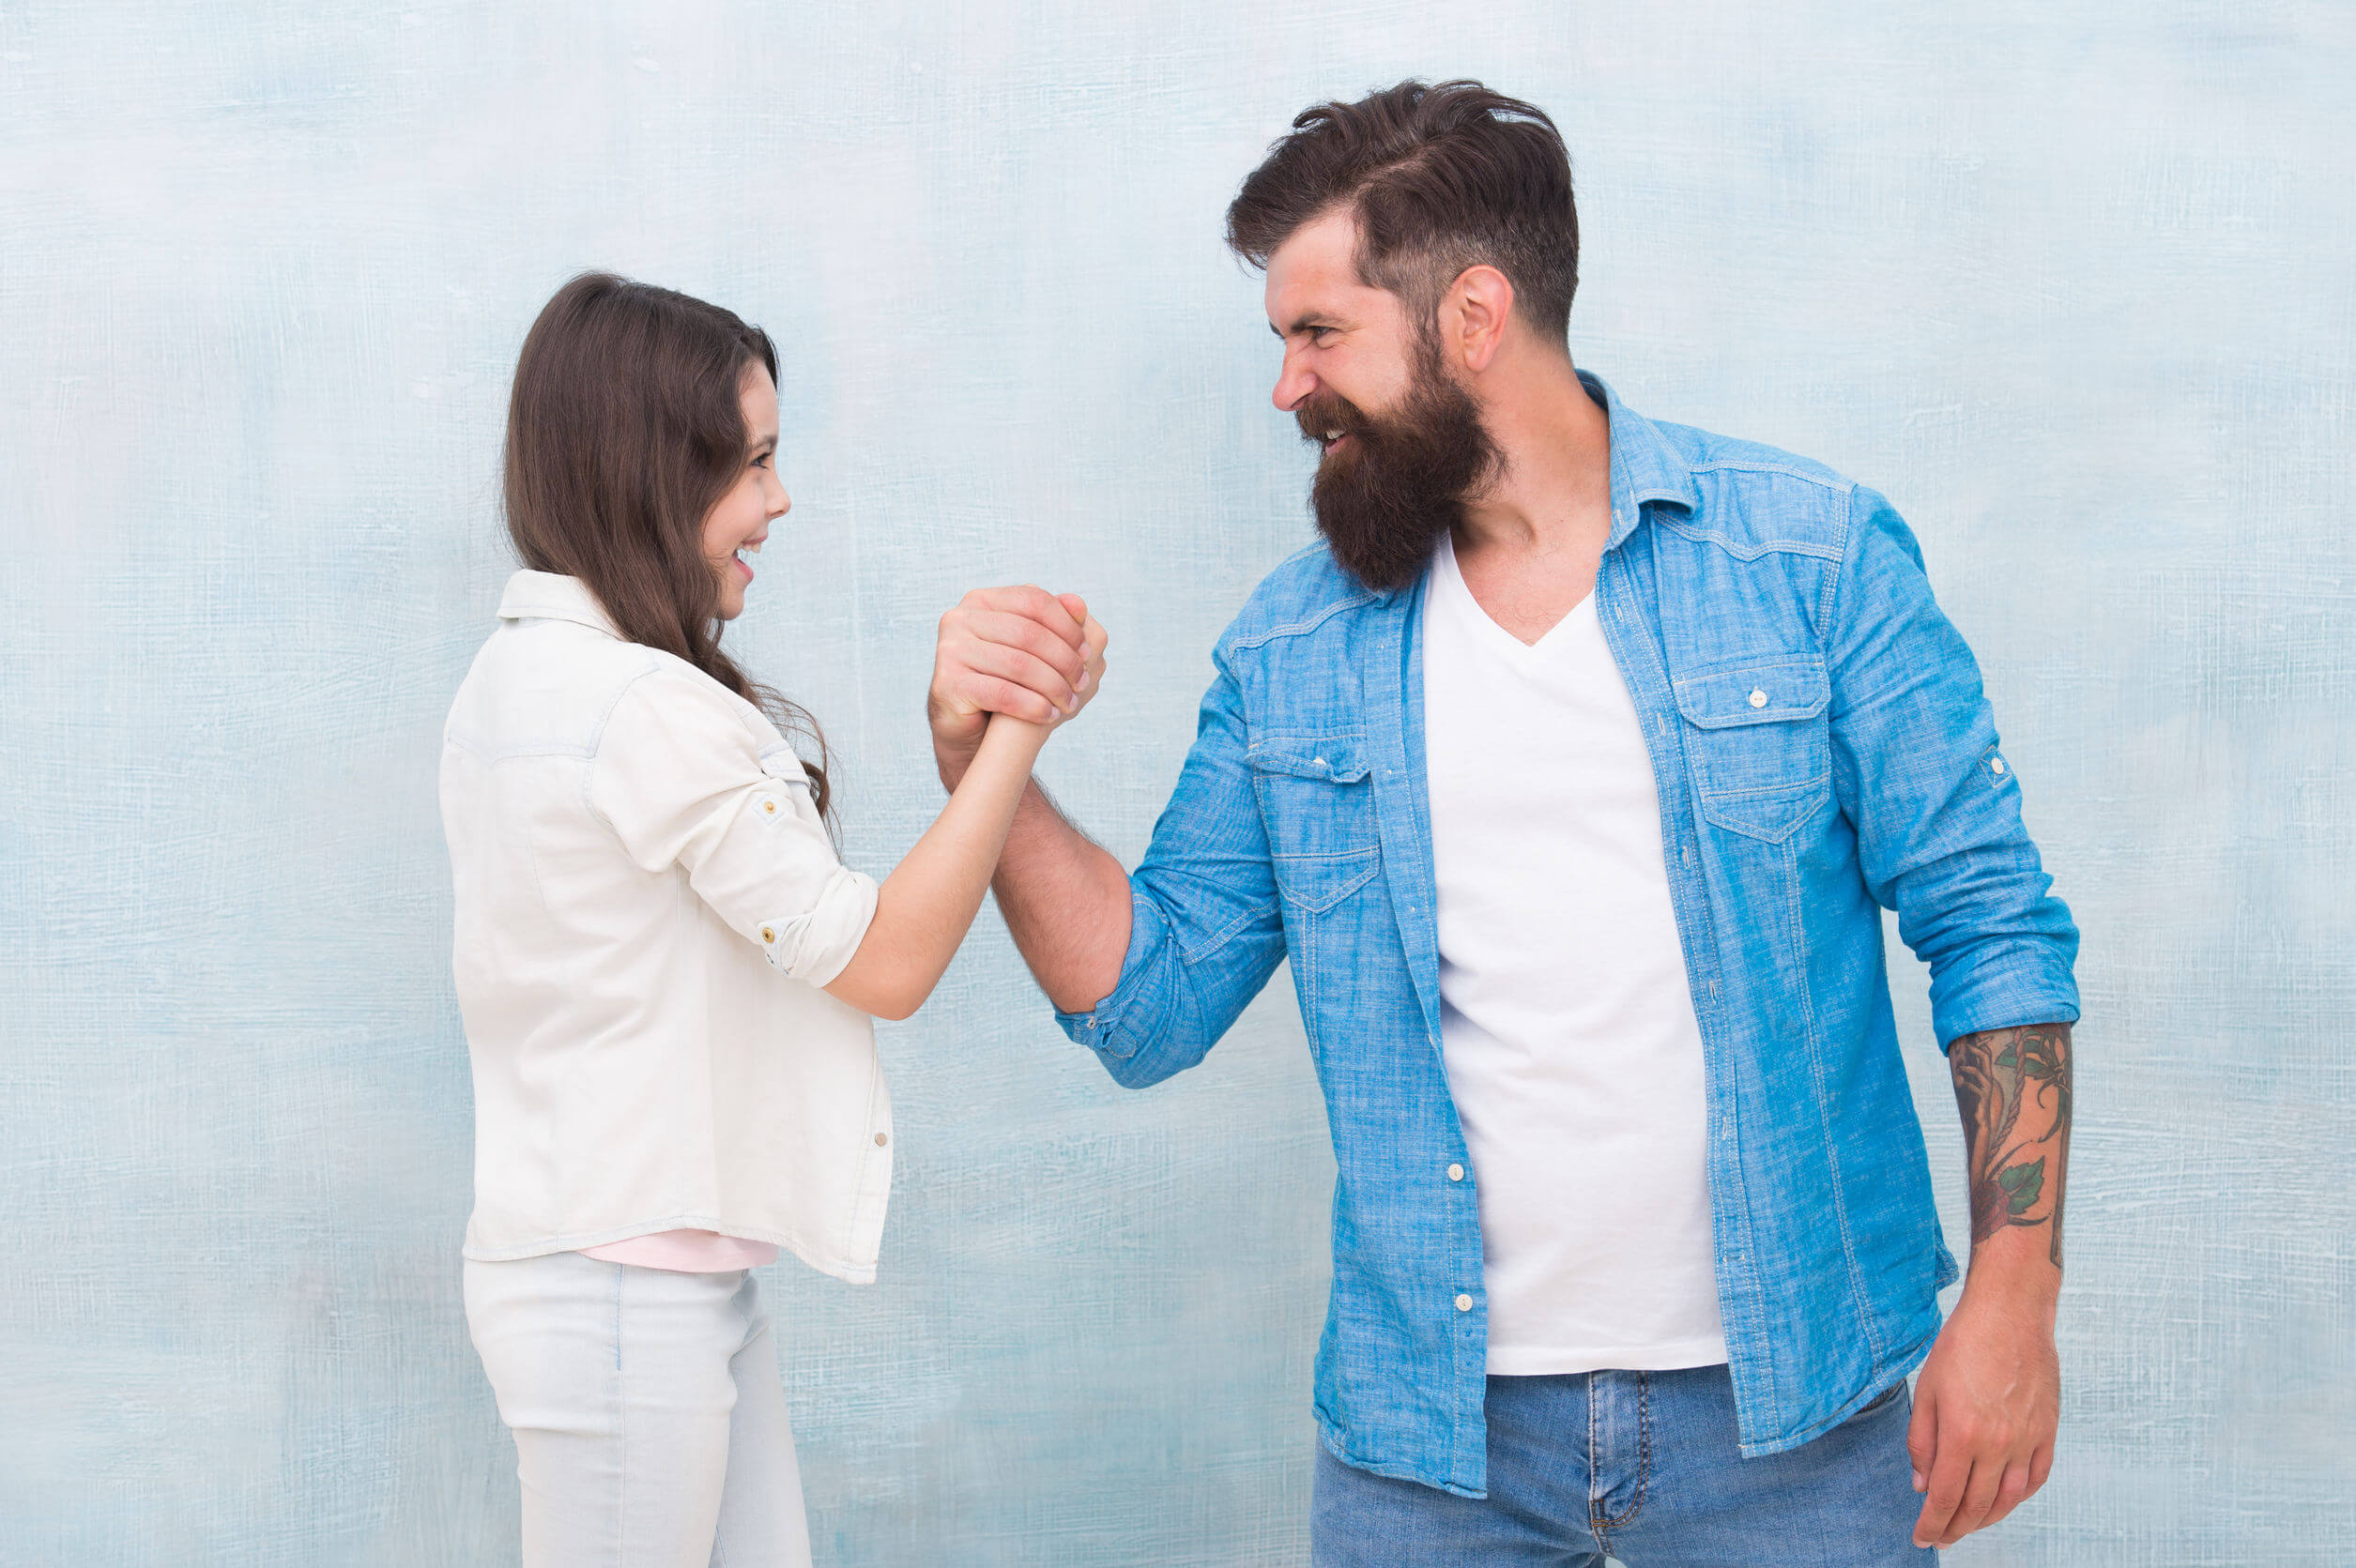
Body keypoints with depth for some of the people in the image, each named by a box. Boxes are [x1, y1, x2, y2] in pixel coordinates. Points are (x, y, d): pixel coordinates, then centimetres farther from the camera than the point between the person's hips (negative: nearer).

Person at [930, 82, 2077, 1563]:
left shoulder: (1813, 556, -4)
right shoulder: (1291, 651, 5)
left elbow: (1992, 924, -4)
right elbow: (1155, 1004, 5)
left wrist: (2012, 1298, -9)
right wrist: (986, 764, -8)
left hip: (1787, 1404, -2)